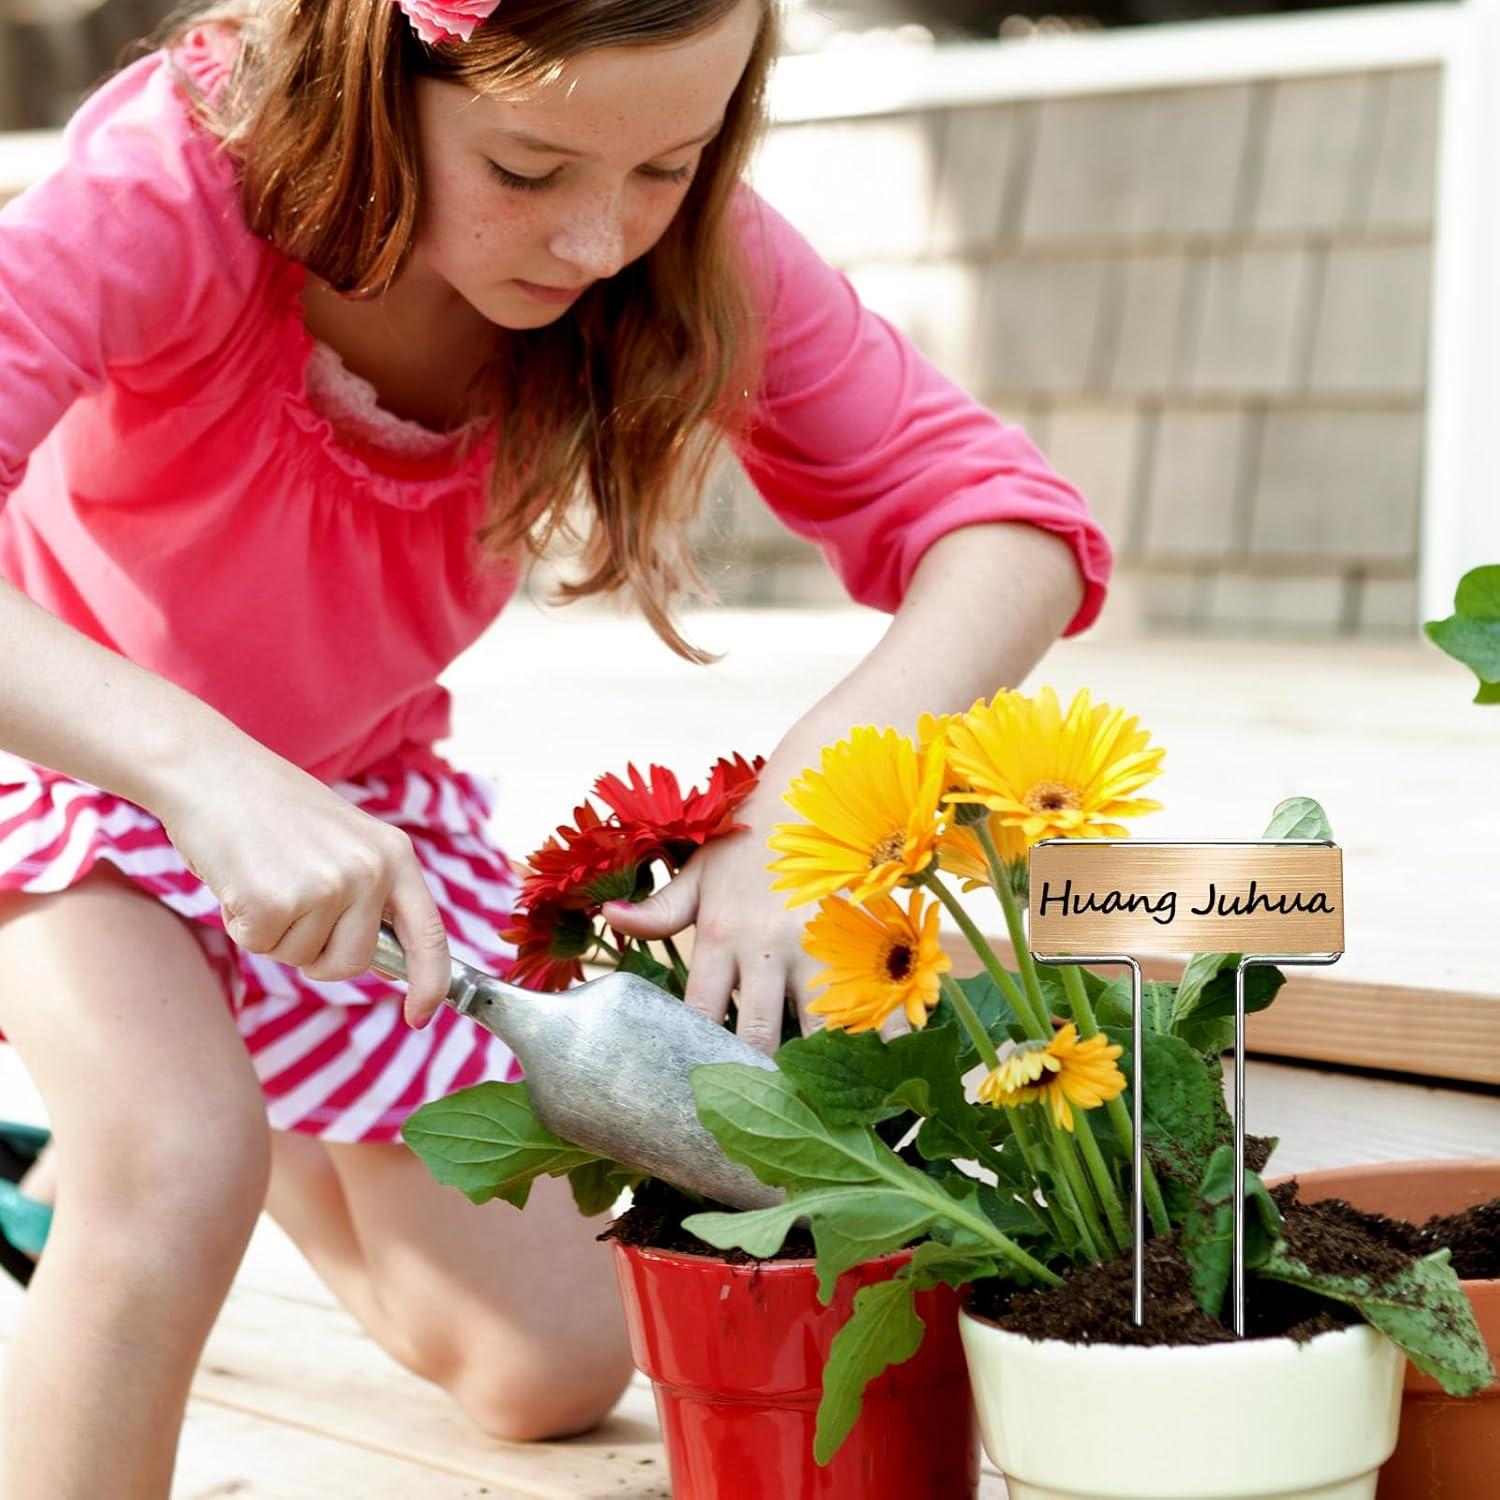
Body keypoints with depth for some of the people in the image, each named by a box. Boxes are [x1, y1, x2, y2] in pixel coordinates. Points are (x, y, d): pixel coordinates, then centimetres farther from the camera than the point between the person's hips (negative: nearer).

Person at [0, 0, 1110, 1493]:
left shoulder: (684, 252, -23)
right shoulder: (170, 189, -34)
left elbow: (1008, 529, -27)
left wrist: (799, 806, -43)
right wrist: (210, 771, -60)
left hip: (362, 769, 4)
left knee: (551, 1374, 9)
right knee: (179, 1173, -35)